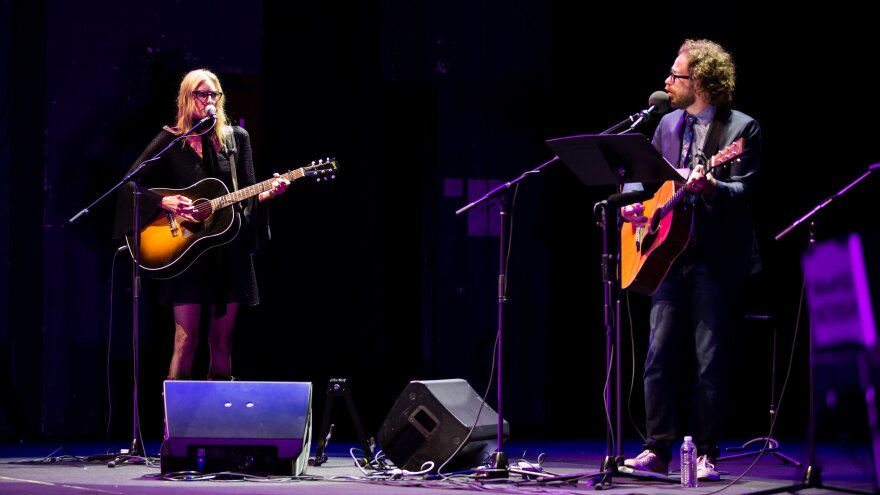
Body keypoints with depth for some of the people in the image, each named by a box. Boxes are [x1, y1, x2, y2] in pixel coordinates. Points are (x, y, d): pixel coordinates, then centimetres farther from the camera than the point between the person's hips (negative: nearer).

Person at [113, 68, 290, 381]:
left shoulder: (236, 138, 9)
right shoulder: (171, 140, 0)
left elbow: (248, 195, 10)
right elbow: (130, 184, -4)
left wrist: (270, 192, -10)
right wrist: (164, 202, -18)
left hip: (229, 249, 3)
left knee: (221, 340, 4)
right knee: (186, 338, -9)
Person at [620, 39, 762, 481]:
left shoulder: (741, 129, -4)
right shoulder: (668, 125, 14)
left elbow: (742, 191, -14)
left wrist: (709, 187, -33)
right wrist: (632, 202, 1)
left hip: (716, 259, -5)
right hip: (669, 253, 5)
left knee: (709, 359, -3)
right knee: (659, 355, 2)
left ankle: (706, 455, 4)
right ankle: (657, 450, 8)